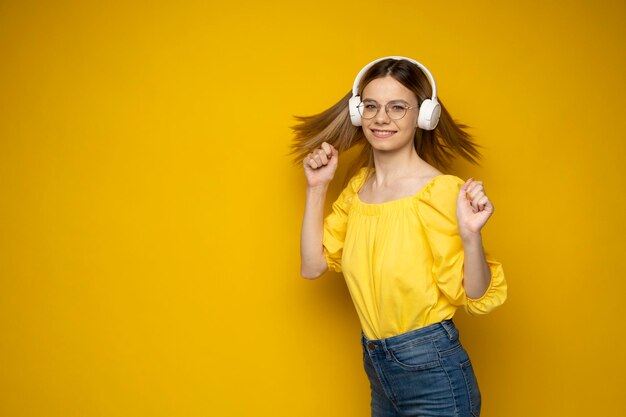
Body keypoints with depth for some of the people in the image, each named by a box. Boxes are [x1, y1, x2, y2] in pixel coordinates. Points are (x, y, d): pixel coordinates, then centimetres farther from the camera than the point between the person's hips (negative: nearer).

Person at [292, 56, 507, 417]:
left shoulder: (442, 191, -16)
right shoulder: (358, 187, 3)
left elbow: (476, 297, -15)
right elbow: (313, 265, 4)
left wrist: (471, 235, -32)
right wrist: (317, 187, -1)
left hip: (432, 373, -6)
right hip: (377, 370, 6)